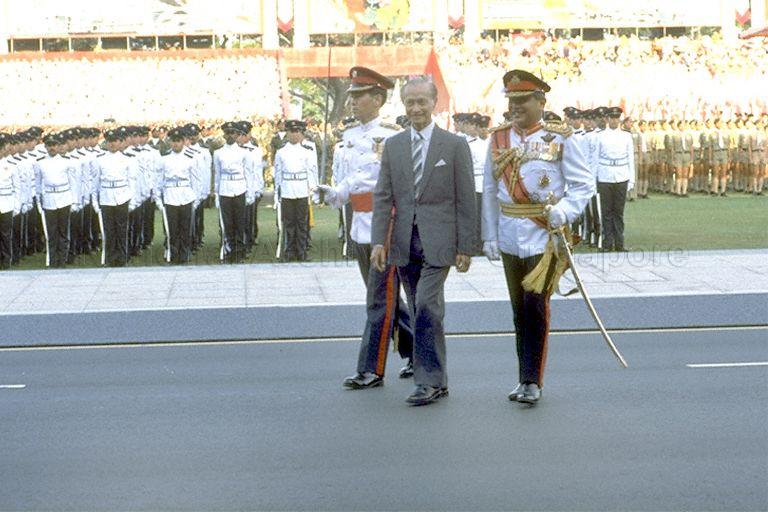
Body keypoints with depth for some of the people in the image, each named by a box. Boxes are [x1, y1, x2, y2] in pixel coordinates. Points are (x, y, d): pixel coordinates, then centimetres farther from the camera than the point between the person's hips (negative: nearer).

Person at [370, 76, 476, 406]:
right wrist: (379, 241, -3)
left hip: (438, 241, -4)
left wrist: (465, 247, -4)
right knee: (421, 311, 9)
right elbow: (383, 197, 7)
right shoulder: (393, 145, 10)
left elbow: (465, 200, -1)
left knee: (426, 308, -13)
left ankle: (430, 381, -5)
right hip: (404, 242, 4)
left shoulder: (455, 145, 0)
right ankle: (434, 379, 18)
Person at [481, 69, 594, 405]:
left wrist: (564, 210, -18)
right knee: (519, 308, 10)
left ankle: (532, 381, 1)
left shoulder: (560, 138, -3)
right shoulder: (498, 138, 7)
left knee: (536, 305, -8)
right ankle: (525, 378, 20)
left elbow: (584, 184, 0)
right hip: (509, 235, 4)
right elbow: (489, 191, 10)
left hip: (544, 234, -4)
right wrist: (489, 236, 5)